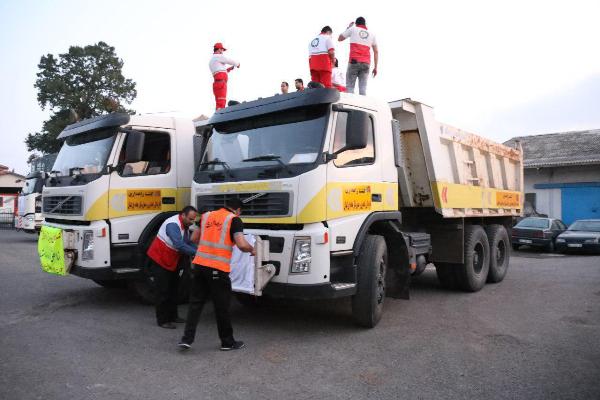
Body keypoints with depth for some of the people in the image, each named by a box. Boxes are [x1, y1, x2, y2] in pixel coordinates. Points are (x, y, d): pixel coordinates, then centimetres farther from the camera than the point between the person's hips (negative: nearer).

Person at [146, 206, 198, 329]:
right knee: (163, 291, -5)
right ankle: (162, 320, 4)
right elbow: (179, 245, -38)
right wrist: (195, 252, -37)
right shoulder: (173, 224, -28)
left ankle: (172, 316, 25)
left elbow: (188, 242, 1)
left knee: (173, 288, 14)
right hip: (159, 260, -10)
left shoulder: (185, 226, 3)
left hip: (171, 261, 10)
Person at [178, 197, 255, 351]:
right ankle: (228, 342, 22)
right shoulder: (234, 220, -2)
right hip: (218, 269, -4)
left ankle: (187, 339, 10)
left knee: (195, 302, 14)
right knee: (222, 306, 8)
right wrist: (252, 249, 6)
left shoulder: (206, 216, 14)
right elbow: (242, 245, -14)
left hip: (199, 265, 5)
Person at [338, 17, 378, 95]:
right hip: (366, 63, 3)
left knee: (349, 87, -4)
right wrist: (375, 67, 16)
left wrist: (348, 28, 33)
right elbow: (376, 51, 15)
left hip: (354, 61, -3)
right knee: (363, 88, -1)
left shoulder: (353, 29, 11)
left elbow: (339, 39, 22)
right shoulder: (371, 34, 19)